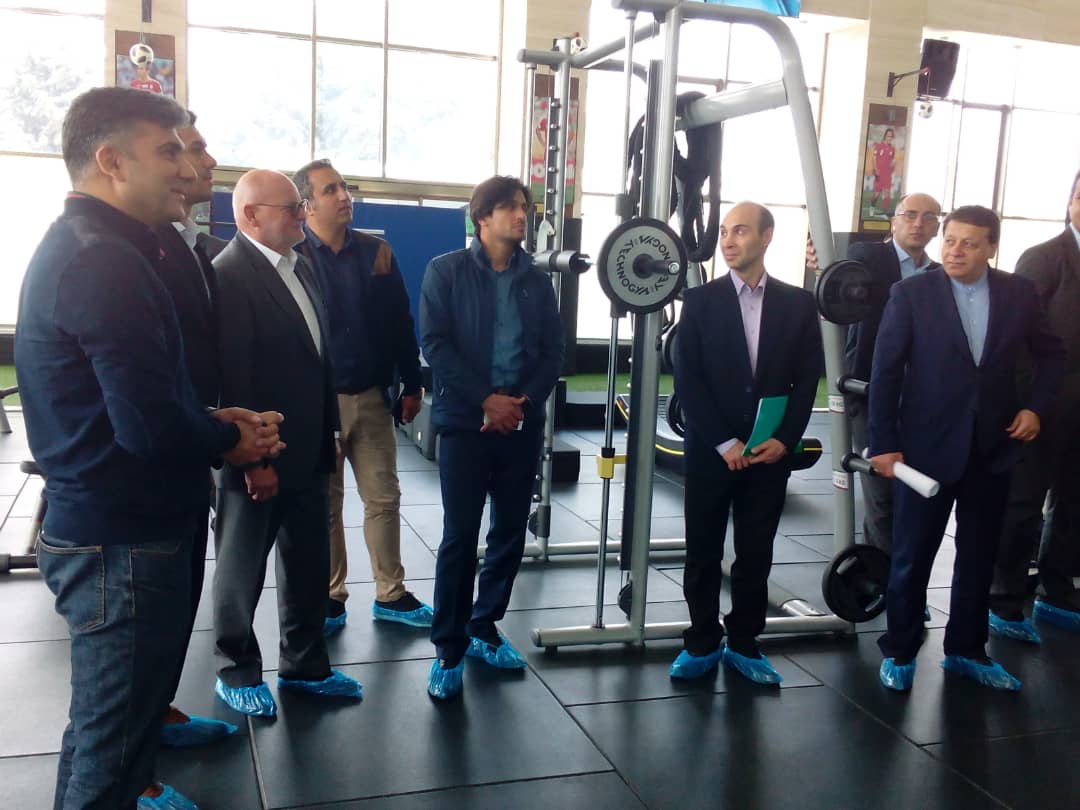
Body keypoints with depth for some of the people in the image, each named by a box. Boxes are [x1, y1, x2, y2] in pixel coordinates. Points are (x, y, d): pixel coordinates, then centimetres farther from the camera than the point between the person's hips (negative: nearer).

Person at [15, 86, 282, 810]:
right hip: (124, 543, -10)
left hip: (104, 531, 10)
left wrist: (210, 420, 4)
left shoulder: (83, 248, 12)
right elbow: (152, 428, -28)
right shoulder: (105, 262, -21)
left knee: (104, 725, 25)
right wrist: (230, 440, -8)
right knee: (114, 750, 5)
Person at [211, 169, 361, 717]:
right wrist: (253, 459, -21)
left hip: (307, 454, 8)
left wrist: (328, 435, 13)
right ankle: (236, 672, 28)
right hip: (260, 458, -8)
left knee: (310, 568, 17)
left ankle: (304, 665, 32)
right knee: (242, 570, 11)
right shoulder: (229, 277, -17)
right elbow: (232, 379, -21)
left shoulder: (300, 269, 10)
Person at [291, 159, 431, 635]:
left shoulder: (376, 253, 4)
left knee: (384, 498, 9)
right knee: (324, 504, 9)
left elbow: (401, 324, 8)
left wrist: (411, 385, 8)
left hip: (372, 396, 3)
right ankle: (330, 598, 21)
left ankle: (390, 595, 21)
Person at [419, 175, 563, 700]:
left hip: (523, 424, 4)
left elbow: (553, 352, 8)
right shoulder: (446, 271, 0)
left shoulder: (537, 282, 11)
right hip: (466, 421, -4)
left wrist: (525, 401, -9)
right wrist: (486, 399, -15)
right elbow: (435, 343, -8)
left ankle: (483, 629, 26)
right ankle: (448, 650, 8)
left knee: (511, 533, 9)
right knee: (460, 536, -3)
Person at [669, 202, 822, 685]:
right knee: (703, 551, 6)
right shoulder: (700, 300, 0)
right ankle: (702, 643, 20)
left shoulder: (798, 303, 5)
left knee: (756, 553, 9)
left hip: (771, 450, 1)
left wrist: (785, 440, -8)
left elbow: (808, 378, 3)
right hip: (711, 450, -1)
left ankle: (744, 644, 22)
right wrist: (724, 442, -12)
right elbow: (687, 379, -6)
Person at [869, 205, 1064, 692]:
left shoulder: (1019, 293, 0)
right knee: (912, 556, 6)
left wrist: (1036, 406, -2)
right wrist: (883, 445, -10)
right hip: (927, 448, -3)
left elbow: (1051, 355, 13)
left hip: (993, 449, 3)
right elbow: (885, 372, -8)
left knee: (978, 556, 13)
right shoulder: (911, 293, -9)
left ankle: (965, 651, 29)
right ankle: (899, 652, 21)